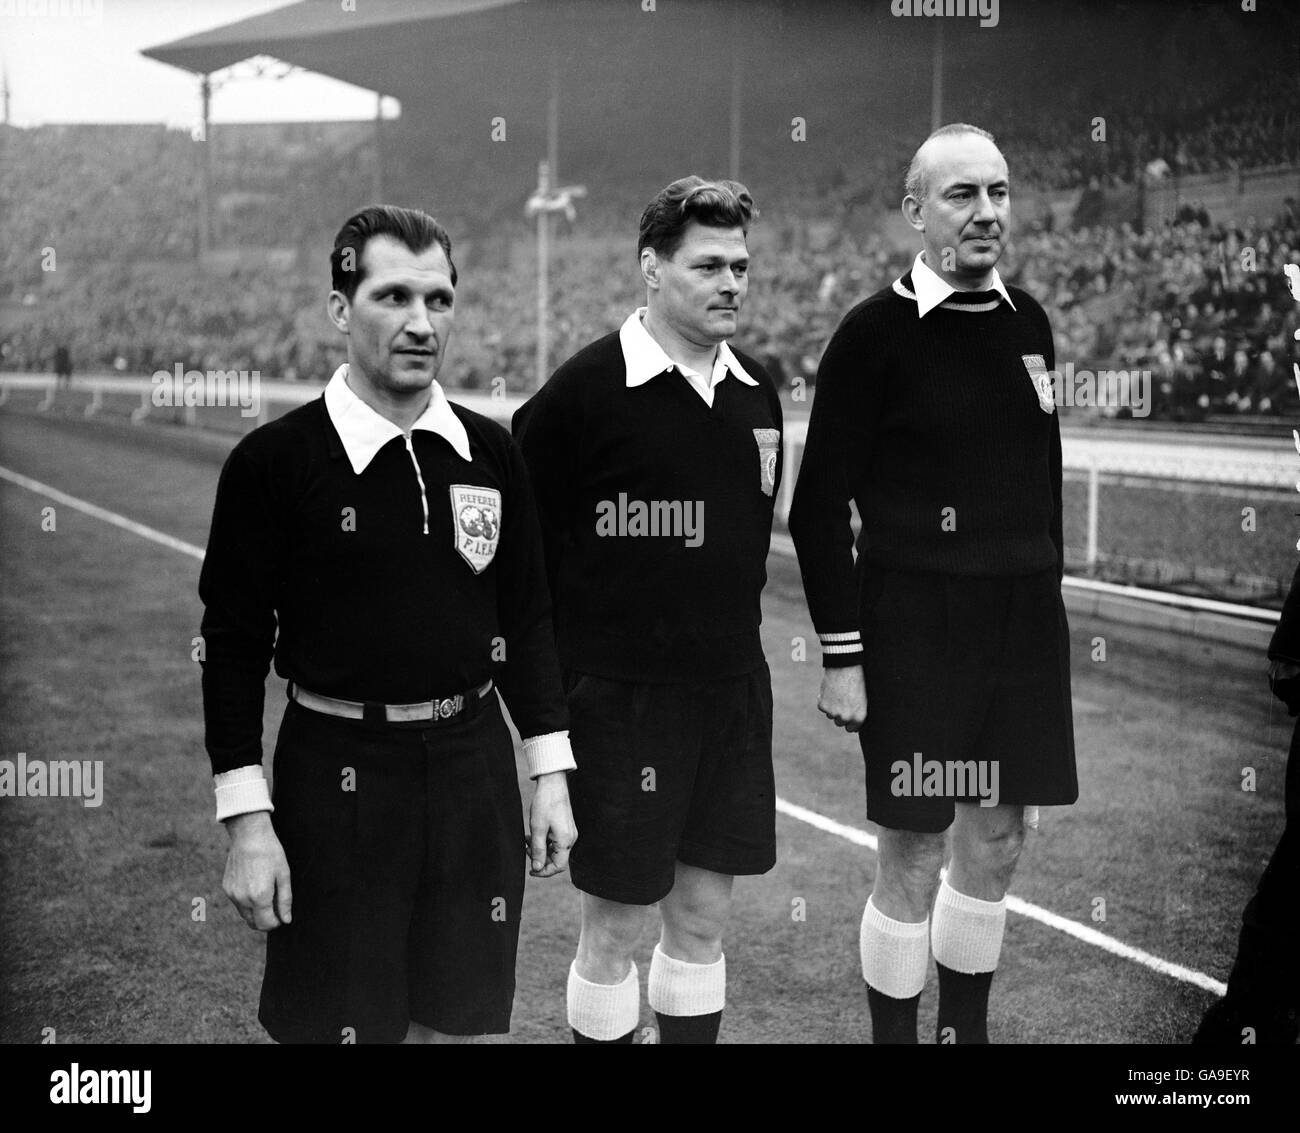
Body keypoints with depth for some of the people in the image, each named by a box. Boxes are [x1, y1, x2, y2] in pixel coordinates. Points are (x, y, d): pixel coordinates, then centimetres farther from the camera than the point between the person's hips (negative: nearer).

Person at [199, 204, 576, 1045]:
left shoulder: (493, 454, 4)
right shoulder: (273, 461, -8)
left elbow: (527, 620, 11)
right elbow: (234, 644, -6)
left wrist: (551, 774, 8)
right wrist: (247, 820, -9)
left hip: (474, 764, 4)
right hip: (338, 771, -3)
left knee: (452, 1020, 12)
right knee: (332, 1023, 5)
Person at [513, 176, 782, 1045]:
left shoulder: (756, 391, 6)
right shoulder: (587, 389, -12)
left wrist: (732, 638, 15)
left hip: (733, 688, 5)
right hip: (620, 694, -5)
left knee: (705, 914, 14)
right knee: (615, 922, 5)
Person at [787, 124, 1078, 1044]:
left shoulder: (1028, 323, 8)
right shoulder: (876, 332, -8)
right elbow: (820, 504, -8)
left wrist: (1046, 605, 14)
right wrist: (841, 654, -10)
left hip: (1026, 623, 5)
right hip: (914, 624, -5)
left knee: (998, 844, 13)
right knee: (912, 858, 2)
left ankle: (967, 1026, 31)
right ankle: (896, 1030, 21)